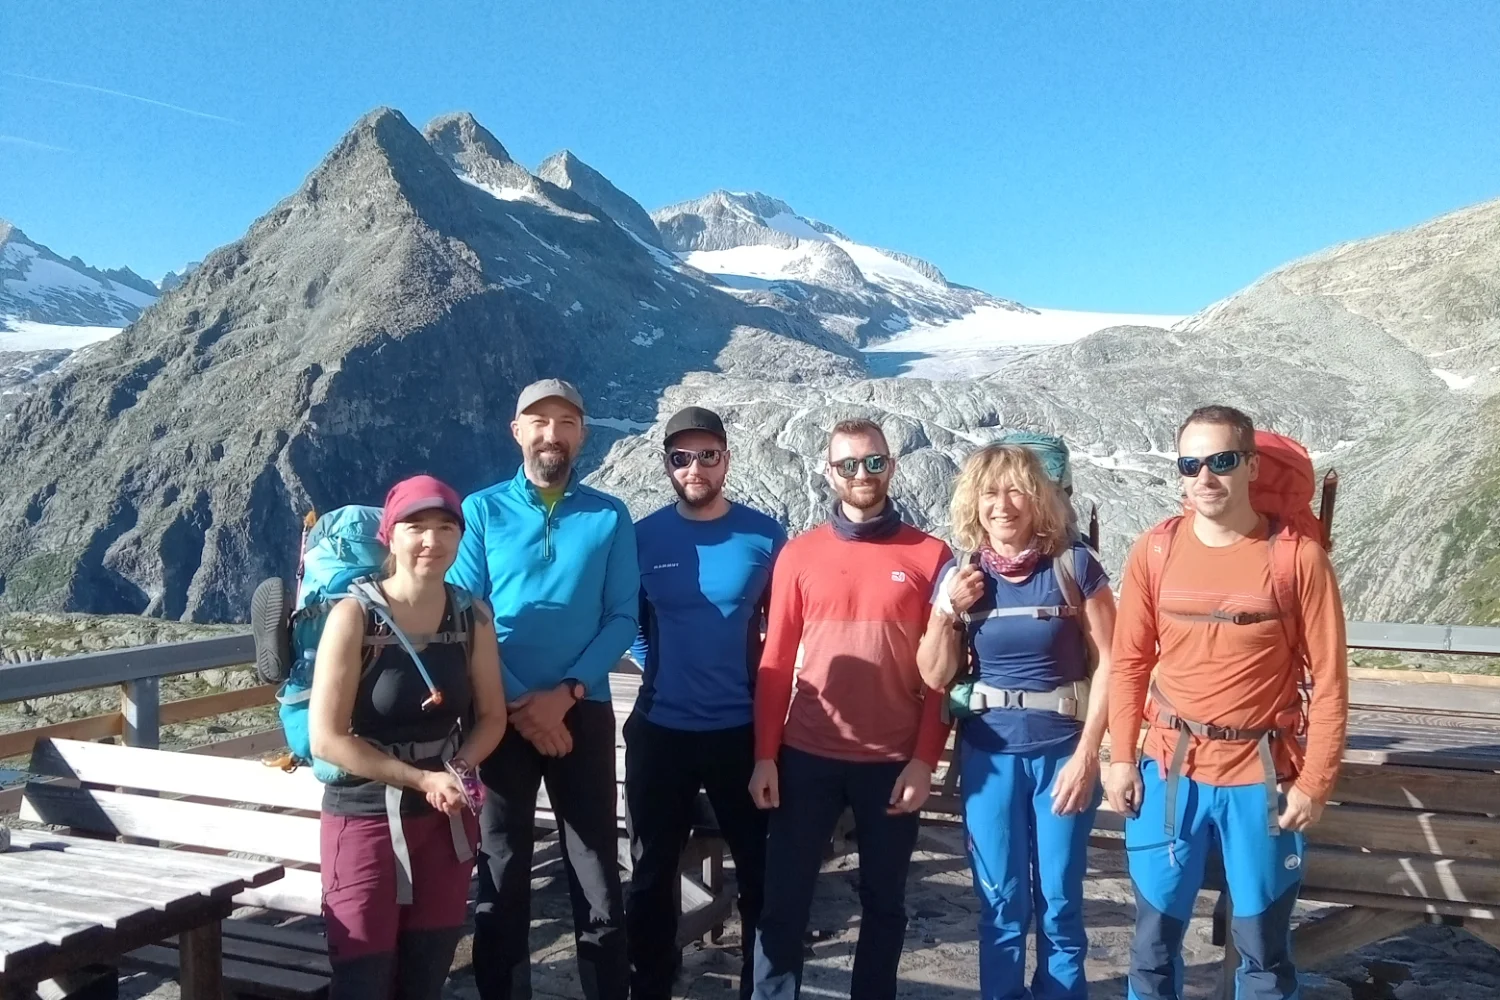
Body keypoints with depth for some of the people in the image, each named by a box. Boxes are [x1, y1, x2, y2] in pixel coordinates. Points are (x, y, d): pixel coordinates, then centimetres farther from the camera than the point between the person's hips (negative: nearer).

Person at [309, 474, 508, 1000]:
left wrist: (459, 770, -13)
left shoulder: (472, 617, -3)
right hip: (366, 819, -4)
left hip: (448, 820, 4)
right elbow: (326, 738, -16)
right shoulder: (354, 616, -15)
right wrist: (423, 779, -17)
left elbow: (491, 715, 6)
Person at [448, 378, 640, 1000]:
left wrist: (566, 692, -13)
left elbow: (623, 618, -1)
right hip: (501, 714, 0)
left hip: (584, 712, 0)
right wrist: (519, 703, -11)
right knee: (502, 872, 10)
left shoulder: (610, 517, 4)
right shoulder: (482, 511, 2)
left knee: (597, 875, 3)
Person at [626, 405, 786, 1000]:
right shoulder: (642, 537, -2)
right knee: (653, 872, 13)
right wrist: (657, 665, 1)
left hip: (742, 729, 0)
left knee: (759, 868, 11)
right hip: (659, 730, 1)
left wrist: (765, 683, -1)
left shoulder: (764, 537, -4)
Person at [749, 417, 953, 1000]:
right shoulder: (799, 555, 2)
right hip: (806, 757, 0)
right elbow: (776, 662, 2)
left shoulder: (930, 556, 0)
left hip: (893, 761, 0)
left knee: (884, 901, 14)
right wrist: (765, 756, -3)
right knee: (784, 900, 6)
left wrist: (925, 760, -6)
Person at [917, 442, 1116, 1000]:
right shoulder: (960, 576, 0)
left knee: (1059, 904, 7)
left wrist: (1087, 754, -11)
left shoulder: (1074, 565, -7)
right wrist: (947, 611, -11)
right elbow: (936, 677, 4)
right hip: (989, 753, 2)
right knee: (1000, 904, 10)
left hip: (1062, 750, -2)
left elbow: (1107, 664, -7)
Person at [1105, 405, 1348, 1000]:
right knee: (1155, 934, 13)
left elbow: (1329, 680, -5)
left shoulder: (1298, 556, -9)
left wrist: (1314, 782, -7)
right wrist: (1122, 759, 1)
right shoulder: (1154, 552, -2)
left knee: (1263, 944, 13)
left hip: (1262, 776, -2)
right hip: (1169, 769, 2)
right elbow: (1130, 663, 4)